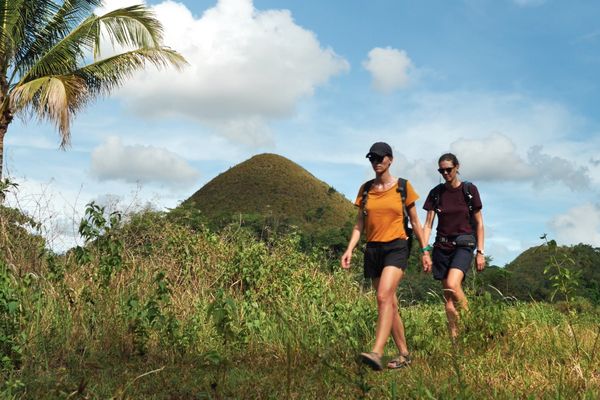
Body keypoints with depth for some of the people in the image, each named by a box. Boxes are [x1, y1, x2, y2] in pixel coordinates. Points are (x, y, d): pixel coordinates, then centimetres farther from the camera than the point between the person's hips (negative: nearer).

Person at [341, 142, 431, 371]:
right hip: (373, 249, 4)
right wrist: (350, 250, -3)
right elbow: (359, 224, 10)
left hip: (396, 247, -4)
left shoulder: (403, 187, 2)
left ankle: (377, 353, -31)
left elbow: (415, 222, 8)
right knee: (390, 304, 9)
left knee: (384, 297, -23)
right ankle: (404, 354, 20)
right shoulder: (365, 190, 10)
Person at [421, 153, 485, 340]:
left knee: (452, 285, -25)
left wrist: (480, 252, -2)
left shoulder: (469, 190, -1)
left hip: (463, 244, -3)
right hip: (442, 245, 3)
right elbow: (428, 224, 5)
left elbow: (478, 223, 2)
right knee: (448, 296, 3)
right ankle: (454, 337, 9)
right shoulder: (436, 193, 5)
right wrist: (425, 250, -5)